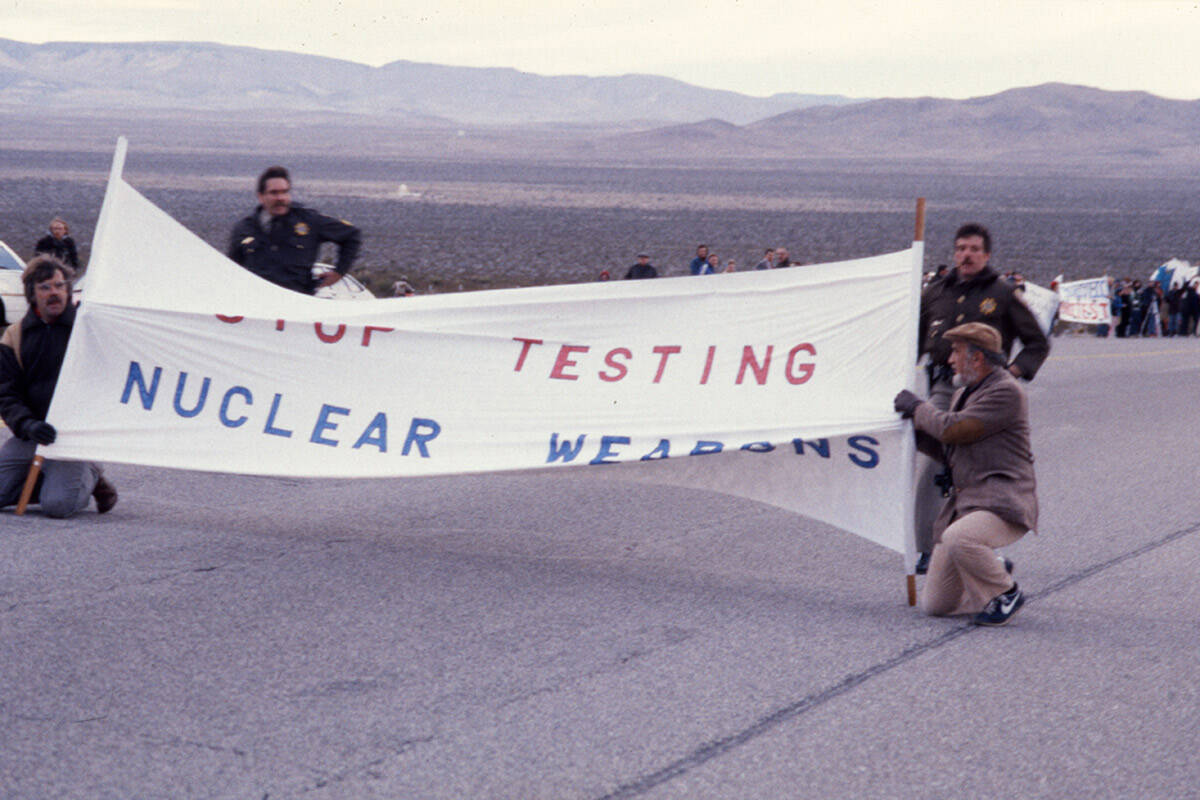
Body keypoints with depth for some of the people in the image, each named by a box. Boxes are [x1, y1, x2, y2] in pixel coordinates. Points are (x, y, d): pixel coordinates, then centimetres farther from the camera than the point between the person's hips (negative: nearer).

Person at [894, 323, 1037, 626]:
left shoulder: (1006, 392, -11)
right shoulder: (964, 394, 19)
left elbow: (953, 429, -18)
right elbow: (943, 449, 24)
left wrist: (918, 407, -2)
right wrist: (909, 423, 14)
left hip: (1004, 503, -8)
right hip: (964, 503, 8)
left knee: (958, 539, -39)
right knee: (934, 604, 2)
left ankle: (1006, 593, -12)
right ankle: (996, 571, 26)